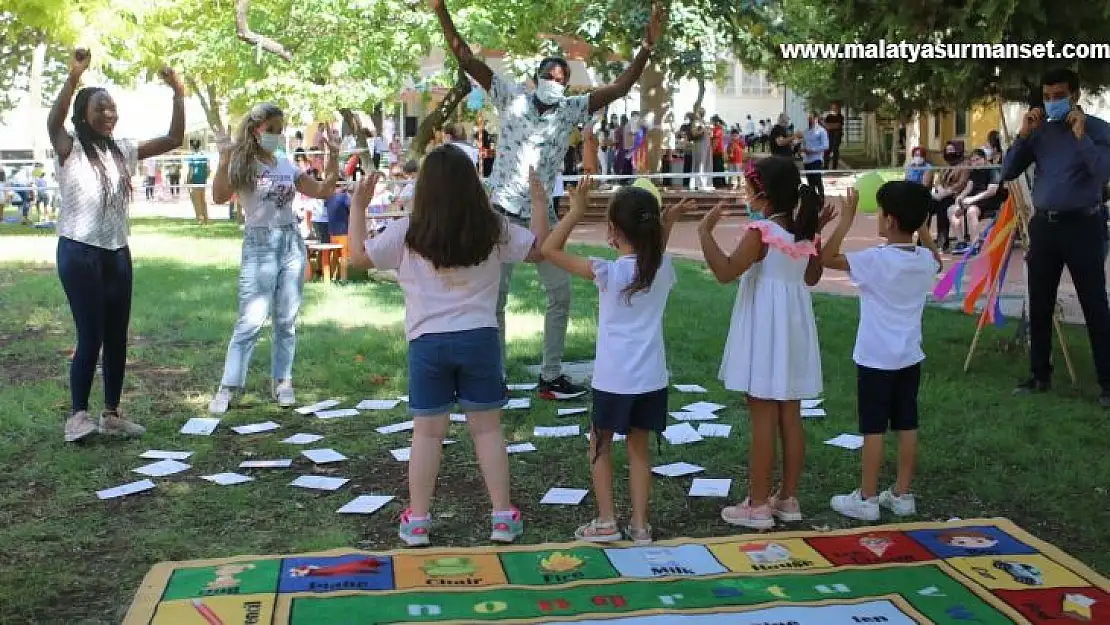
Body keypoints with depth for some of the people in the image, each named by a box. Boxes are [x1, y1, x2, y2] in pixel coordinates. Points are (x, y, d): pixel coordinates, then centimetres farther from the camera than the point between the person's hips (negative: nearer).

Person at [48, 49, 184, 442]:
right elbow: (53, 122, -29)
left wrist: (177, 94, -5)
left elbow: (174, 140, 6)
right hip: (79, 253, -6)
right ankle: (77, 415, 5)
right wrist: (73, 77, -42)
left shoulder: (122, 151, 9)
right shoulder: (70, 150, -7)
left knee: (117, 337, 9)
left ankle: (112, 414, 19)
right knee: (91, 337, -7)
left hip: (118, 253, 6)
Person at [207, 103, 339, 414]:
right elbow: (219, 197, -18)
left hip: (292, 243, 5)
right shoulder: (242, 164, -3)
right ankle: (228, 388, -3)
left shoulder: (287, 166, 11)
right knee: (251, 321, -9)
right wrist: (224, 161, -27)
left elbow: (323, 192, 12)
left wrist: (333, 159, 1)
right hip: (259, 245, -5)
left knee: (287, 320, 7)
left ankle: (282, 382, 17)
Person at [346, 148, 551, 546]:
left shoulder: (407, 233, -8)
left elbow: (359, 257, 2)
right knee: (487, 428, 9)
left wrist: (357, 207, 12)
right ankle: (503, 517, 14)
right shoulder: (494, 229, -4)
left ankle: (417, 521, 14)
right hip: (479, 338, 1)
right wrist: (540, 205, 21)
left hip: (428, 343, -1)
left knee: (427, 431, 8)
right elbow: (538, 250, 8)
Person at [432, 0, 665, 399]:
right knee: (494, 297, 2)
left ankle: (550, 377, 16)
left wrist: (647, 47, -14)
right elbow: (467, 60, -11)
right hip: (502, 213, -3)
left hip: (542, 216, 4)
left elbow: (618, 89, -4)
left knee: (561, 293, 4)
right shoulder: (512, 99, -5)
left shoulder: (570, 110, 2)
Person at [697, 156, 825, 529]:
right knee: (791, 418, 11)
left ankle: (758, 506, 4)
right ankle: (788, 498, 20)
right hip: (794, 330, 7)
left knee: (763, 419, -2)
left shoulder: (761, 232, -16)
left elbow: (725, 272, -25)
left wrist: (705, 233, -19)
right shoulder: (804, 232, 5)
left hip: (765, 331, -7)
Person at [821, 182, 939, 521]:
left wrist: (847, 218, -13)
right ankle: (902, 495, 19)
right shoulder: (925, 259, 1)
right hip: (910, 358, 6)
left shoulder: (876, 259, -19)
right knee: (907, 426, 10)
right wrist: (921, 227, 24)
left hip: (876, 359, -6)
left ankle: (867, 499, 7)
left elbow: (826, 258, -16)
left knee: (873, 429, 0)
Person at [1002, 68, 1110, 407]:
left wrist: (1080, 136, -21)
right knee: (1039, 306, 10)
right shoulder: (1039, 131, 7)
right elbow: (1007, 173, 4)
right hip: (1044, 225, 5)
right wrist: (1022, 135, -5)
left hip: (1083, 225, -4)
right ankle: (1040, 376, 21)